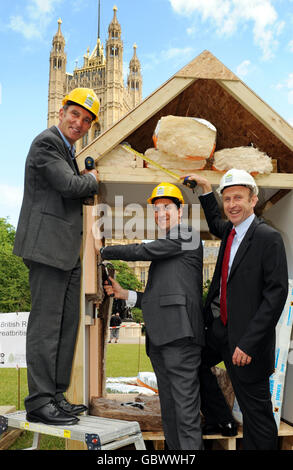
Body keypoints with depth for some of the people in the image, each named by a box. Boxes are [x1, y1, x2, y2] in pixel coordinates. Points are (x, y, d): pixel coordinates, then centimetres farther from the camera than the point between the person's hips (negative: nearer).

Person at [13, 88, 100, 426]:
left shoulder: (67, 149, 24)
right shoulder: (46, 142, -7)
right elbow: (68, 184, -19)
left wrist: (86, 181, 10)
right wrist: (92, 179, -1)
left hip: (67, 249, 10)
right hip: (48, 245, -10)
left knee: (67, 323, 10)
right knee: (46, 323, -7)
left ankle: (55, 396, 19)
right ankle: (39, 402, 1)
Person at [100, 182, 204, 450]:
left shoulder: (186, 237, 0)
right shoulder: (163, 251, 27)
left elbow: (141, 251, -7)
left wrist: (104, 252, 7)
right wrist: (124, 294, 15)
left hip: (180, 336, -9)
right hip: (159, 338, 9)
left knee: (185, 409, -10)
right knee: (169, 411, 11)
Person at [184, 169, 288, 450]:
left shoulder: (268, 237, -16)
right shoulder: (230, 231, 8)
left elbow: (276, 294, -21)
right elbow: (215, 225, 34)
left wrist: (248, 343, -23)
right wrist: (206, 191, 21)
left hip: (245, 334, -9)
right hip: (218, 327, 9)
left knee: (255, 409, 2)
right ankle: (220, 421, 42)